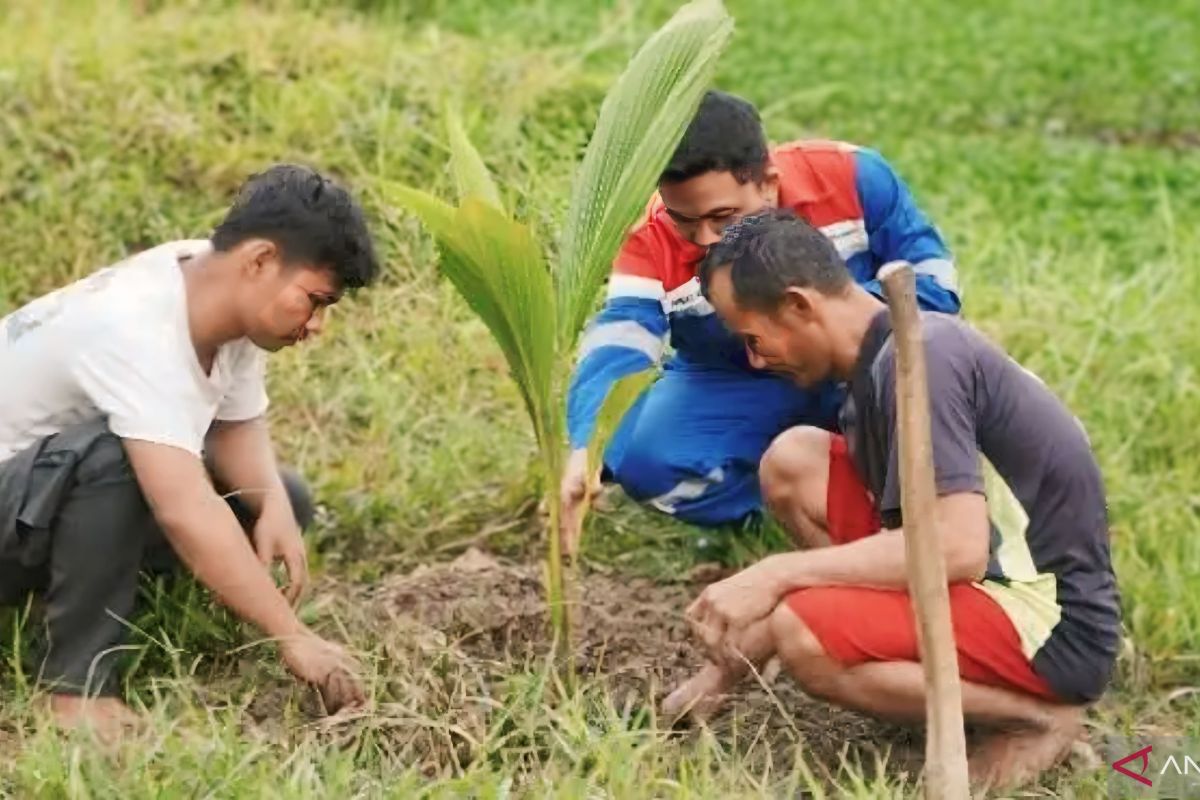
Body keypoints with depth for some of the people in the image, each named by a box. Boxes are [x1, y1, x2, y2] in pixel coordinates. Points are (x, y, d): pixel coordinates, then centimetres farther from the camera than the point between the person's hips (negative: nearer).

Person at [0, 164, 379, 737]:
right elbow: (186, 513, -43)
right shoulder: (135, 331, -36)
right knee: (111, 456, -38)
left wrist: (274, 509, -19)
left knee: (281, 502, 0)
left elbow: (236, 427, 2)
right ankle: (77, 686, -22)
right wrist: (294, 638, -42)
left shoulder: (225, 296, -10)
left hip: (78, 490, 9)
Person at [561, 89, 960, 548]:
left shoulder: (850, 177, -23)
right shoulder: (651, 241, -22)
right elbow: (616, 349, -36)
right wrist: (588, 450, -55)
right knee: (643, 459, -28)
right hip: (733, 387, 1)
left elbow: (934, 279, -17)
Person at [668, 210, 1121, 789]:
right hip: (991, 578, 9)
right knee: (792, 460, 3)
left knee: (803, 635, -28)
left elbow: (959, 547, -31)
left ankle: (1038, 716, -9)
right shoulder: (884, 355, 9)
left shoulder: (916, 360, -21)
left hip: (1051, 624, -9)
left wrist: (777, 574, -26)